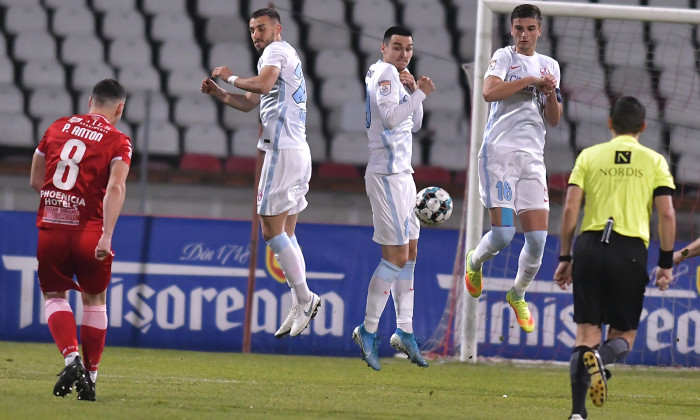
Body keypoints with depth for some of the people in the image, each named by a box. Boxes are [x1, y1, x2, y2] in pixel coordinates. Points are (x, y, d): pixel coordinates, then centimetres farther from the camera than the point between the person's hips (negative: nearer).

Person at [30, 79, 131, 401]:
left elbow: (35, 181, 14)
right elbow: (115, 187, -18)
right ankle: (90, 377, 16)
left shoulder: (58, 127, 9)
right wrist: (107, 236, -24)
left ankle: (72, 358, -13)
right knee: (94, 299, 16)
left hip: (50, 227, 2)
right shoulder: (118, 141, -2)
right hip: (88, 230, -2)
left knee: (54, 296, 11)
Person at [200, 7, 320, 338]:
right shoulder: (287, 58, 25)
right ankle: (300, 307, 6)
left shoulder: (277, 50, -5)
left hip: (284, 150, -10)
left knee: (272, 231, -9)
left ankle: (305, 298, -10)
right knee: (286, 234, 10)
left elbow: (264, 84, -26)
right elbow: (248, 103, 30)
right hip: (298, 152, 10)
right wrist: (218, 93, 15)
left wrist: (231, 78, -11)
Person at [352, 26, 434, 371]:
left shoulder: (396, 77, 19)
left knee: (409, 252, 11)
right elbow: (388, 117, -22)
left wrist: (413, 92, 7)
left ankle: (404, 331, 14)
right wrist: (419, 94, -24)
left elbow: (414, 124, 21)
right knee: (396, 256, -11)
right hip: (386, 173, -10)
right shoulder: (385, 73, -11)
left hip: (401, 173, 10)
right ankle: (368, 331, -5)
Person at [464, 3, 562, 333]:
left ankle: (518, 294, 21)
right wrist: (530, 80, -16)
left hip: (533, 157, 5)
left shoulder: (550, 66, 17)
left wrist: (551, 93, -3)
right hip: (499, 153, -5)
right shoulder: (504, 57, 2)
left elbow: (554, 120, 16)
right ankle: (475, 262, 22)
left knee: (538, 238, -3)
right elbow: (489, 92, -17)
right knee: (502, 234, -13)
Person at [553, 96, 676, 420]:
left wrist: (565, 257, 8)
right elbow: (667, 214, 0)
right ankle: (601, 358, -25)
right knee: (625, 334, 11)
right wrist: (666, 263, 8)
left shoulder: (589, 156, 9)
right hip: (631, 250, -1)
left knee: (587, 332, 5)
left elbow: (570, 208, 2)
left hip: (590, 247, 1)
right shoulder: (654, 161, 7)